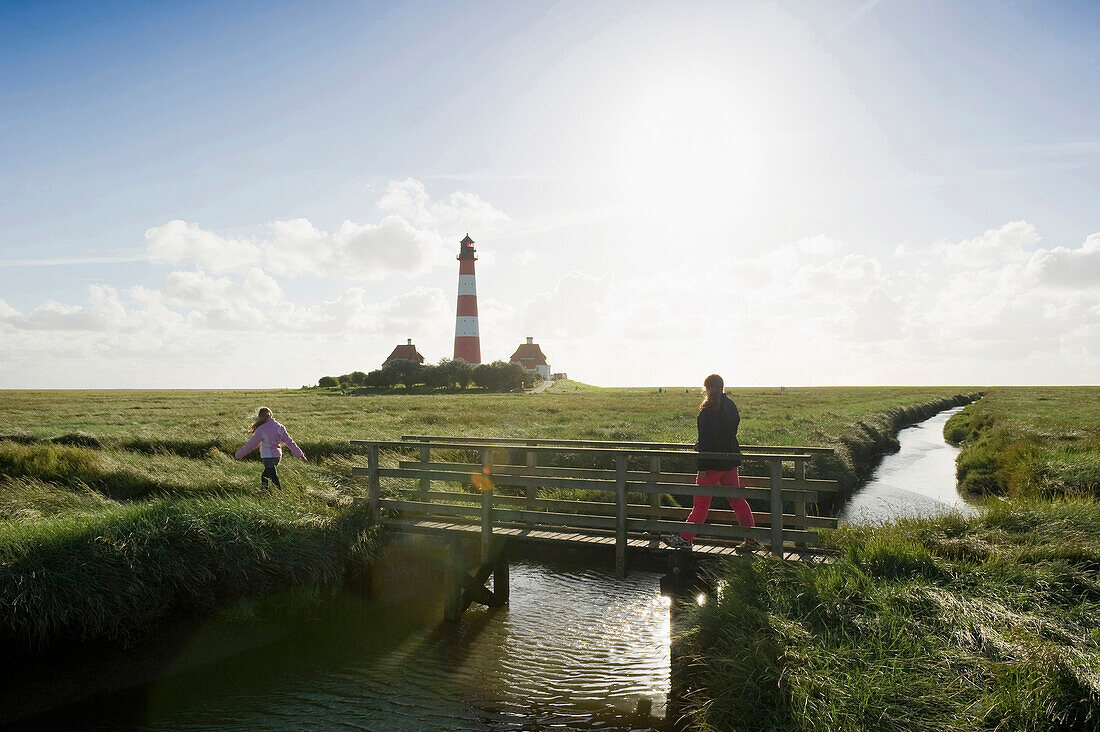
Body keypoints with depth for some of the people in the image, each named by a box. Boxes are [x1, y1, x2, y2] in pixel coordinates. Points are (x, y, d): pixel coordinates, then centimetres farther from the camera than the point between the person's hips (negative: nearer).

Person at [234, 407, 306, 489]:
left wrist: (238, 455, 1)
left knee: (275, 480, -4)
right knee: (264, 477, 23)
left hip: (268, 457, -7)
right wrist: (300, 454, 10)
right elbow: (289, 442, 6)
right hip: (278, 456, 7)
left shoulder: (262, 429, -13)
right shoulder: (279, 427, 4)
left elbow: (251, 444, -9)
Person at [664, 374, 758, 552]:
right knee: (737, 499, 12)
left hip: (714, 462, -7)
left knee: (701, 502, 1)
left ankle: (685, 538, 11)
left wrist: (702, 467, -16)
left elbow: (706, 438, -19)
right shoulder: (731, 405, 7)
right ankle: (750, 539, 12)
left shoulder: (709, 409, -17)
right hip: (731, 460, 7)